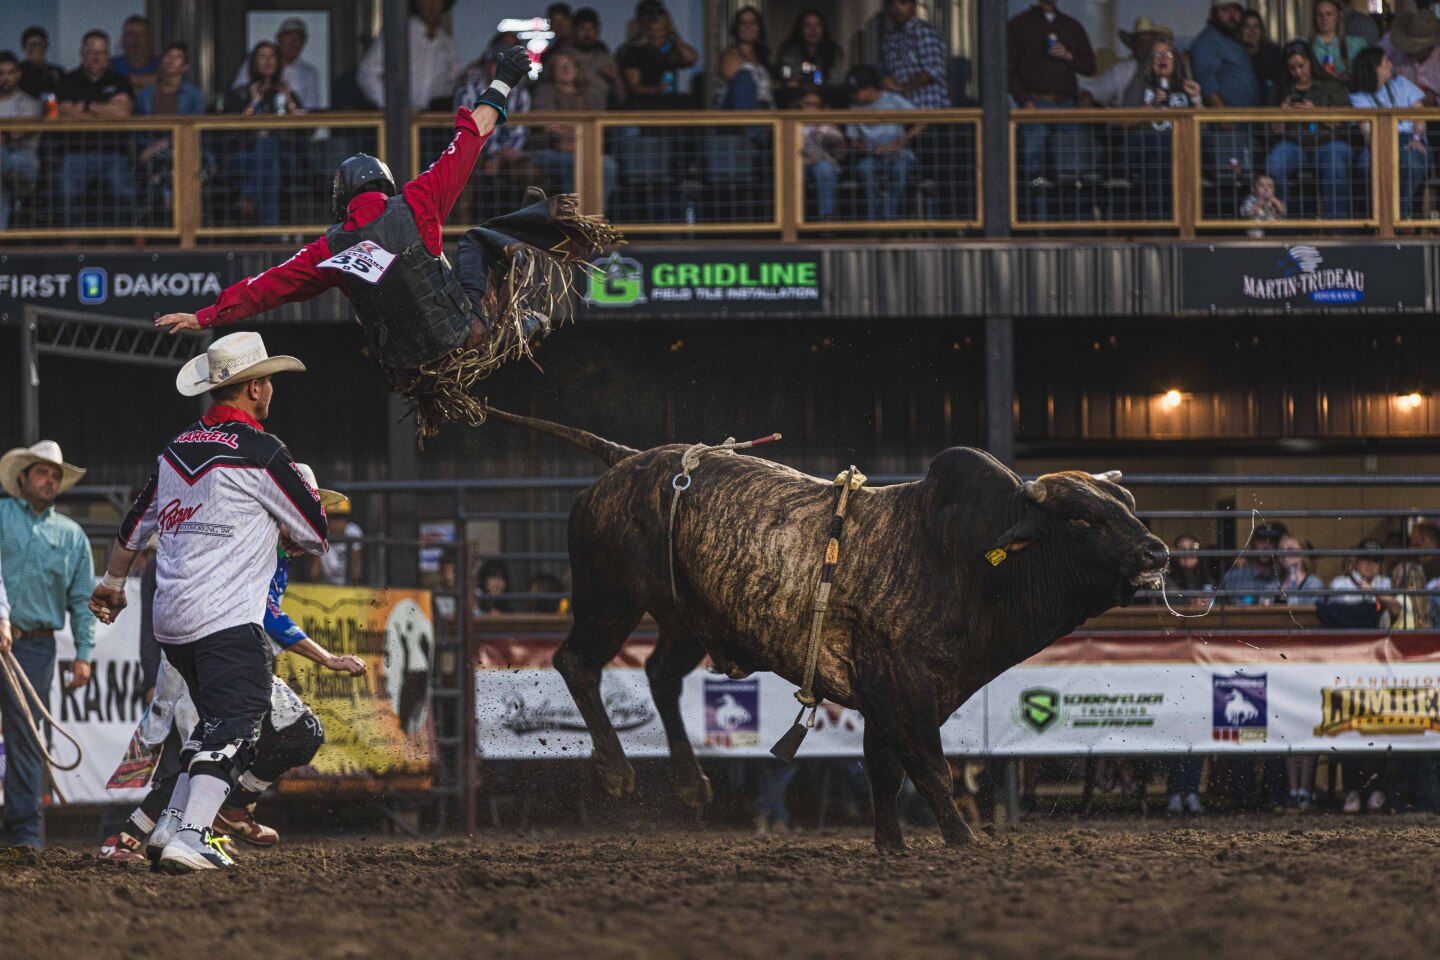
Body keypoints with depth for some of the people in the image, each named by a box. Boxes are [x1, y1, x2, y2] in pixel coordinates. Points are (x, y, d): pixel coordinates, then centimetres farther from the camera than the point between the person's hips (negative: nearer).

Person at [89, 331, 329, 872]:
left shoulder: (176, 450, 13)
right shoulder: (259, 452, -9)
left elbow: (134, 528, 26)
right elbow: (315, 535, -1)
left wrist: (112, 583, 42)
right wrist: (290, 536, 23)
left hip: (171, 623, 8)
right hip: (228, 620, -8)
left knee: (215, 722, 20)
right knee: (234, 727, -12)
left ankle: (171, 826, 14)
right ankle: (190, 837, -26)